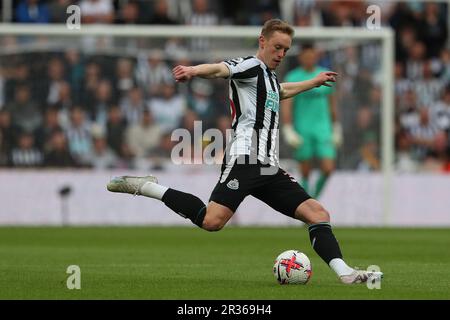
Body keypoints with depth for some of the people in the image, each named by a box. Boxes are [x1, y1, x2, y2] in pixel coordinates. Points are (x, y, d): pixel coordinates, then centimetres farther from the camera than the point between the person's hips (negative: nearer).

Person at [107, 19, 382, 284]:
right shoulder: (251, 66, 0)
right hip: (246, 159, -9)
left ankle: (345, 274, -6)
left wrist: (315, 81, 68)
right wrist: (194, 71, -45)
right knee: (212, 221, -25)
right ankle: (145, 186, -11)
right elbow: (221, 69, -23)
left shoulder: (270, 78, 28)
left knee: (317, 213, -1)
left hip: (270, 168, 9)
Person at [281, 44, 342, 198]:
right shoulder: (293, 77, -2)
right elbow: (285, 105, -7)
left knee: (328, 169, -8)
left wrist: (336, 128, 18)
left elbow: (332, 103, 18)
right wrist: (288, 130, -15)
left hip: (323, 128, 3)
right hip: (302, 129, -3)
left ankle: (315, 197, 15)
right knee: (305, 173, 0)